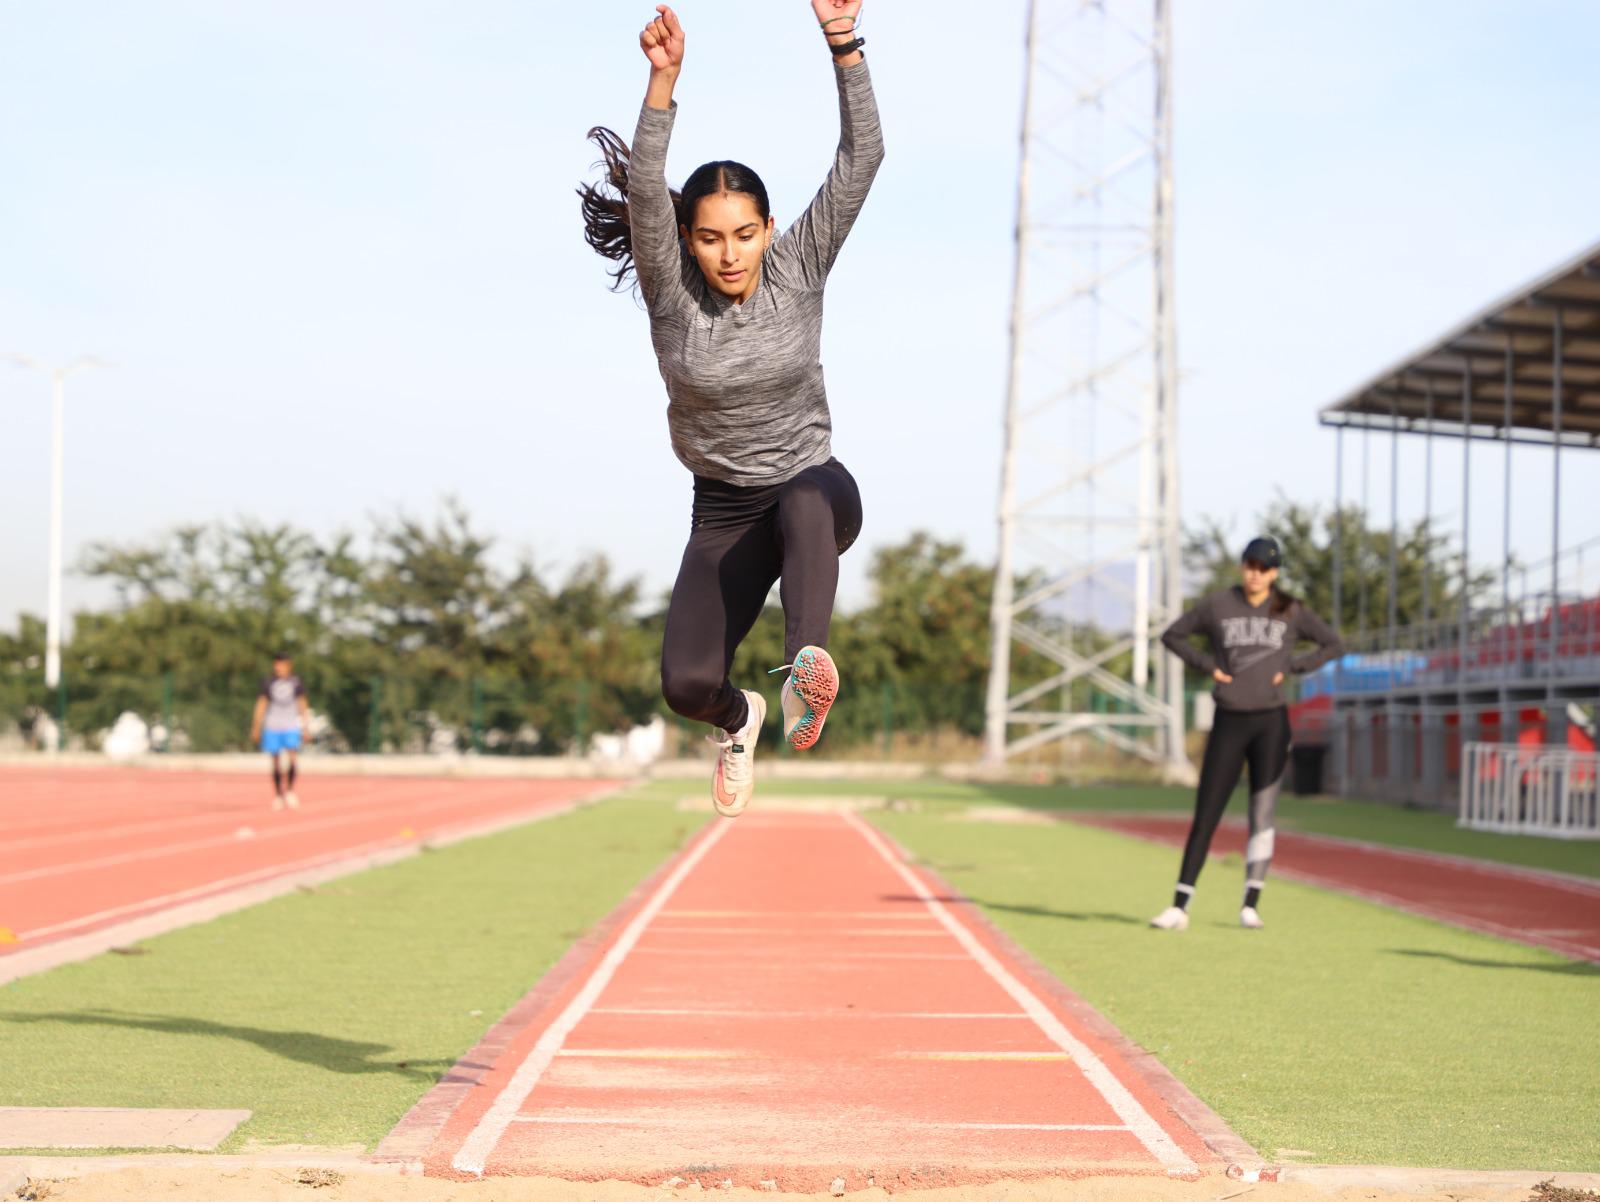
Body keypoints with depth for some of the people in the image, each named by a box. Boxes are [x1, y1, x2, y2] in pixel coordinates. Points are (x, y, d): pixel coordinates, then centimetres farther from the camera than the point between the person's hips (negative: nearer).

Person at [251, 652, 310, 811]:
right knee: (276, 763, 3)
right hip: (272, 727, 0)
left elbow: (302, 704, 10)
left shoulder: (296, 683, 5)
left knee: (293, 759, -17)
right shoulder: (268, 683, 3)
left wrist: (305, 727, 7)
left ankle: (290, 790, 1)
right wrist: (256, 727, 3)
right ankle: (278, 795, 14)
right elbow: (261, 704, 7)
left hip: (291, 727, 0)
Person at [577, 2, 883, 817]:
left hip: (815, 490, -1)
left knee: (806, 498, -40)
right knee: (687, 682, -15)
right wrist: (663, 78, -41)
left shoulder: (798, 270, -8)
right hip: (725, 514, 1)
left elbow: (861, 158, -17)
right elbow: (644, 192, -28)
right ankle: (738, 719, 22)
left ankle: (808, 664, -58)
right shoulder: (673, 295, -11)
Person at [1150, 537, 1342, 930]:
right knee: (1205, 817, -3)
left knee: (1262, 816, -1)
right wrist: (1208, 665, -1)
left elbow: (1331, 643, 12)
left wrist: (1291, 666, 1)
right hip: (1229, 722, 0)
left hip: (1271, 723, 0)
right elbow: (1173, 635, 11)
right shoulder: (1218, 606, 2)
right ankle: (1179, 907, -4)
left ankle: (1251, 905, 5)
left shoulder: (1290, 612, 4)